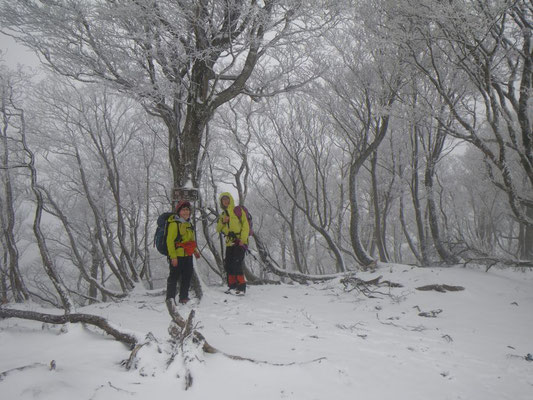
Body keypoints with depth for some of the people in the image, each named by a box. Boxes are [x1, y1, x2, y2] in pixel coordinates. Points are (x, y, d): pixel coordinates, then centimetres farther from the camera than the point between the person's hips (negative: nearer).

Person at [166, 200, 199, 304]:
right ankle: (170, 299, 8)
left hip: (188, 256, 9)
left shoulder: (188, 224, 15)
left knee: (187, 277, 14)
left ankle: (183, 298, 26)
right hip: (177, 256, -9)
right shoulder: (174, 223, -13)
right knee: (174, 277, -1)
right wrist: (173, 256, -21)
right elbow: (170, 241, -17)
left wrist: (195, 250, 20)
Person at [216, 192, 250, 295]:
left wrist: (243, 240, -17)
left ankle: (241, 287, -9)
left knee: (237, 264, -14)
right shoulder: (222, 214, 18)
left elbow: (246, 225, -8)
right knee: (228, 265, 7)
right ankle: (232, 286, 18)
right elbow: (218, 229, 16)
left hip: (239, 243, -7)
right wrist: (222, 222, -4)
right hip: (229, 243, 7)